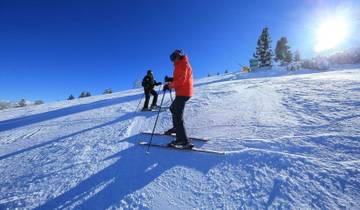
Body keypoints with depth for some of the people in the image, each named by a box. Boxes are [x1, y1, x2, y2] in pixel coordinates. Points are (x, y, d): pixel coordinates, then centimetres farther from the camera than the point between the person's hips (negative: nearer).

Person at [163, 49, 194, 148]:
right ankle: (176, 128, 41)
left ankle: (183, 141, -20)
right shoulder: (183, 64, 23)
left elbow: (182, 80, -22)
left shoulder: (182, 64, -8)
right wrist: (171, 79, 13)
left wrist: (170, 85, -18)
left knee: (177, 115, -16)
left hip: (183, 93, -11)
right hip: (184, 92, 11)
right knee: (173, 108, 26)